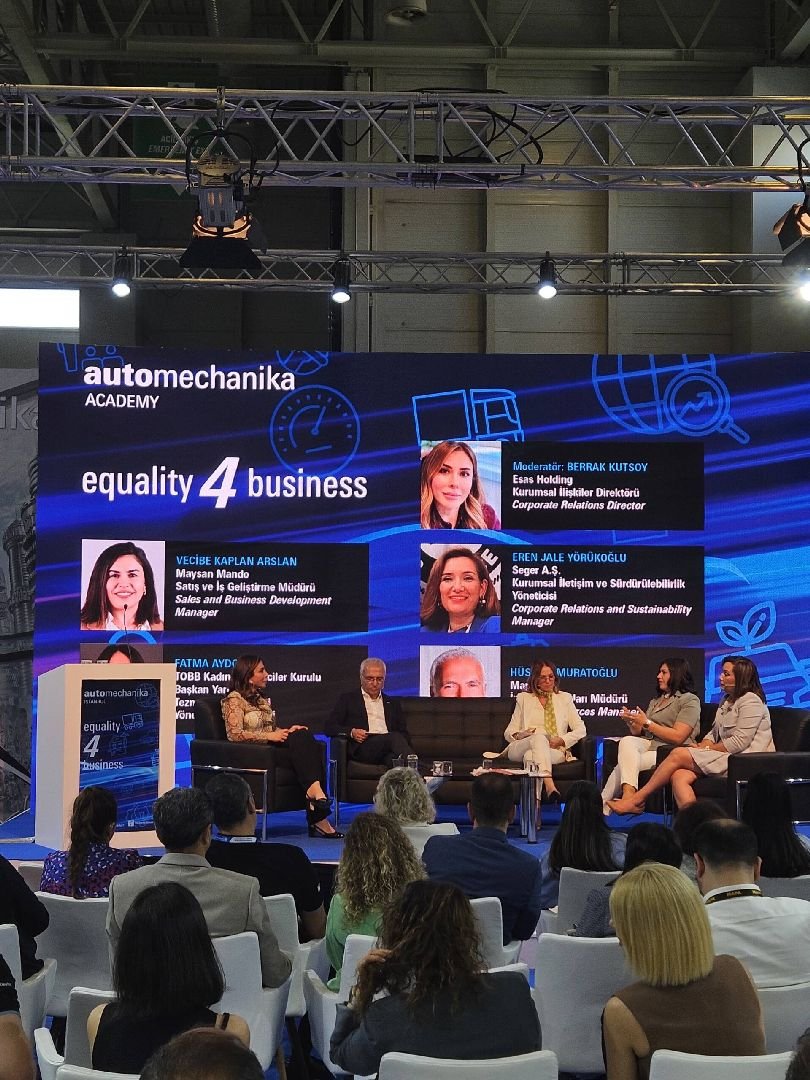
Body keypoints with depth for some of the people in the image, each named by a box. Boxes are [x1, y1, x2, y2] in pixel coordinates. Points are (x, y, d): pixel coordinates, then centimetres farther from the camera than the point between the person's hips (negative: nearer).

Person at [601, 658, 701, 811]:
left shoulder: (689, 700, 1)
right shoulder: (656, 700, 26)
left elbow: (678, 737, -12)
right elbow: (639, 733, 21)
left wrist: (647, 723, -10)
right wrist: (632, 723, -2)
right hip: (647, 744, 7)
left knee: (624, 765, -25)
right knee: (627, 741, -27)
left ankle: (603, 803, -20)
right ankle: (629, 795, -38)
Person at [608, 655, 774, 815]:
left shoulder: (751, 701, -7)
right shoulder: (726, 700, 24)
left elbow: (738, 743, -15)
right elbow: (714, 734, 22)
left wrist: (707, 749, -5)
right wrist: (702, 746, 0)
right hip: (726, 759, 8)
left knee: (678, 754, -17)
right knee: (679, 776, -20)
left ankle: (636, 800, -9)